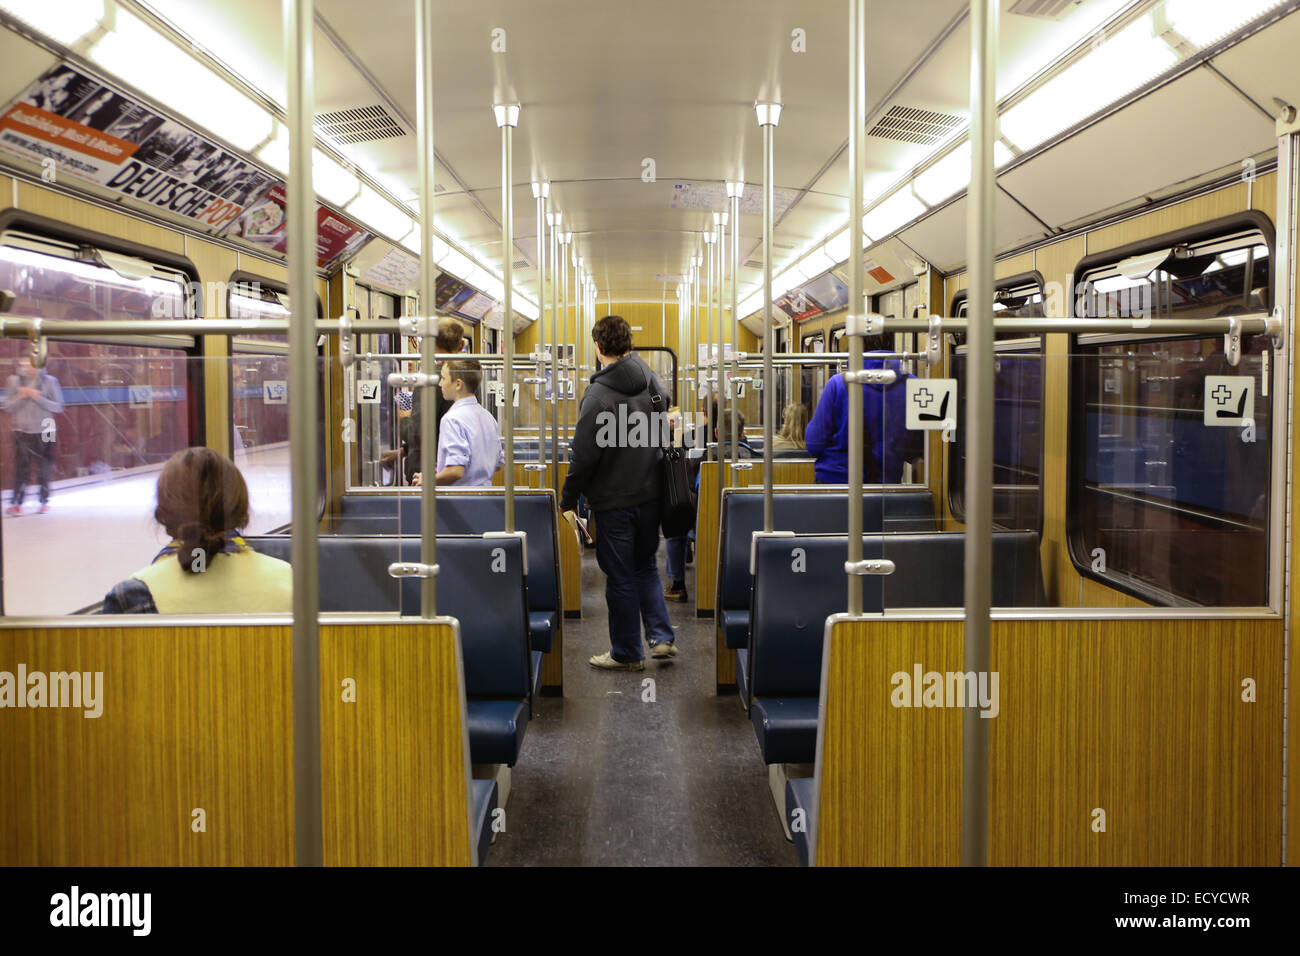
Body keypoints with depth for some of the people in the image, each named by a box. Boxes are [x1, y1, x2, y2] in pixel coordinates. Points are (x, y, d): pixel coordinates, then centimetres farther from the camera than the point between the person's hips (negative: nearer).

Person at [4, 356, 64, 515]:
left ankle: (45, 501, 16)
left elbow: (58, 407, -2)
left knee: (44, 469, 4)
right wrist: (20, 396, -12)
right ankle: (16, 503, -1)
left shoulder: (49, 381, 0)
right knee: (21, 468, -5)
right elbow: (8, 407, 5)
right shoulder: (14, 381, 5)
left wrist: (39, 398, -15)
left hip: (44, 432, -1)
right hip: (22, 431, 1)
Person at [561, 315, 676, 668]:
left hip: (614, 500, -6)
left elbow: (584, 456, -17)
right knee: (646, 567, 21)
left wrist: (568, 499, -8)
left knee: (621, 577, 5)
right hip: (651, 493, 6)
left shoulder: (598, 395, -18)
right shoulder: (650, 380, 1)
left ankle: (627, 653, 15)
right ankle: (661, 636, 11)